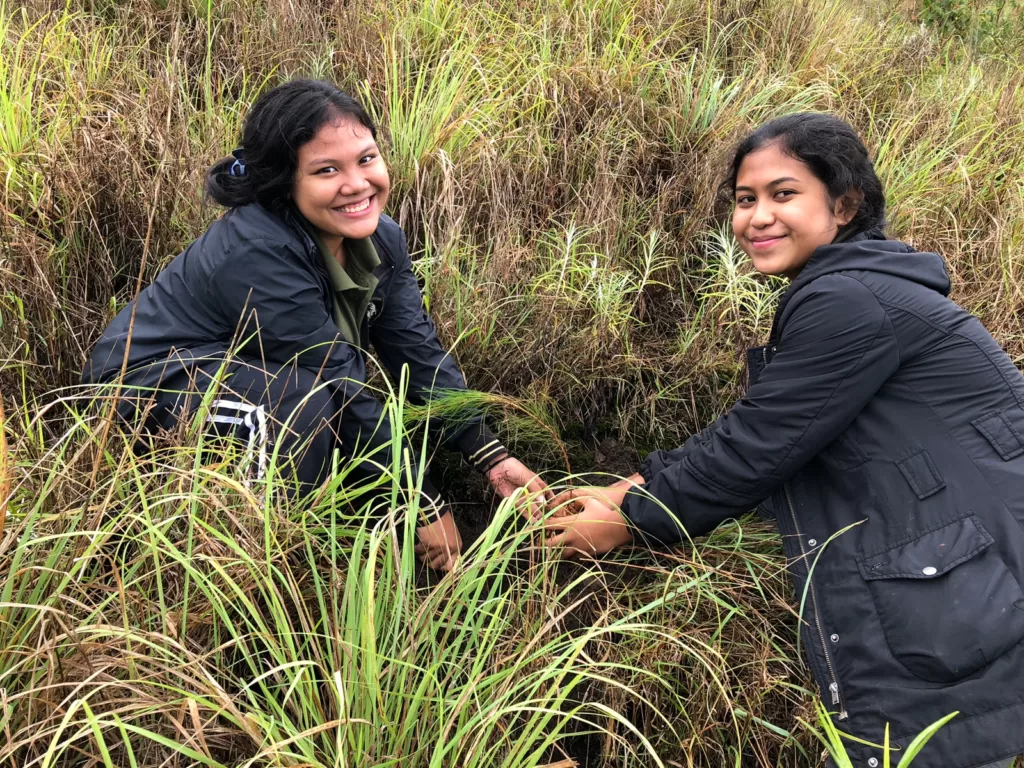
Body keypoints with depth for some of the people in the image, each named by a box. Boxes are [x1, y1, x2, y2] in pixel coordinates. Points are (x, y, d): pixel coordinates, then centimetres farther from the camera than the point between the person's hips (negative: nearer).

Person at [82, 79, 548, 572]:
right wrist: (427, 507, -26)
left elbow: (420, 355, -6)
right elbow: (343, 390, -31)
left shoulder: (380, 238, -8)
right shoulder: (258, 254, -32)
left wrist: (493, 459, -14)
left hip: (245, 372, 8)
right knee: (304, 398, -32)